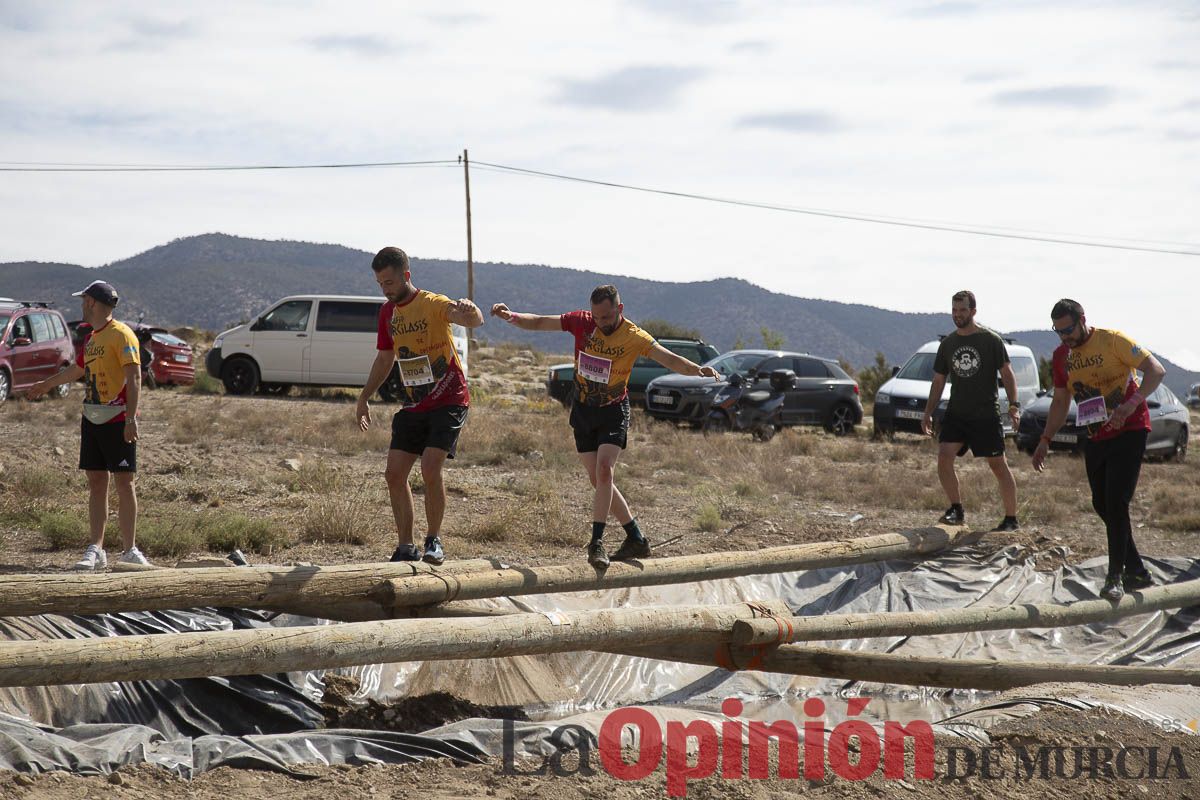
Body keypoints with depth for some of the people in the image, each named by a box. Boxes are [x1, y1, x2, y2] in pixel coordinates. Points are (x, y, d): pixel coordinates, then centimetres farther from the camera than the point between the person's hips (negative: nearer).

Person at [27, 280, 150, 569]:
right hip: (92, 420, 8)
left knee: (124, 483, -4)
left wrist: (131, 418, -24)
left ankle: (129, 551, 0)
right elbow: (78, 369, 34)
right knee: (96, 483, 7)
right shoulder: (91, 338, 16)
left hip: (118, 421, -8)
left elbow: (134, 377, -17)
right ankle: (95, 550, 10)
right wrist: (47, 384, 47)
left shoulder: (121, 334, -10)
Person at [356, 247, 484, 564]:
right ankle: (406, 547, 10)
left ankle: (434, 541, -2)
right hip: (413, 405, 7)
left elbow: (474, 321, -35)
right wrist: (364, 398, 20)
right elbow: (385, 358, 21)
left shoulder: (433, 304, -15)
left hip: (448, 401, -7)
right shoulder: (388, 312, 7)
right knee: (394, 474, 0)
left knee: (430, 469, -19)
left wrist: (470, 312, -59)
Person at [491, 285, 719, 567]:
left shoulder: (634, 337, -14)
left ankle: (596, 543, -22)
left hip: (614, 412, -4)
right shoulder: (581, 322, -7)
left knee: (604, 470, -23)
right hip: (582, 411, 4)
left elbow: (669, 359, -22)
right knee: (598, 480, 4)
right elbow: (537, 322, -2)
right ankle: (636, 539, 15)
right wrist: (511, 317, -19)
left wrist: (697, 369, -40)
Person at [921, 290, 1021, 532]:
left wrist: (1013, 405, -13)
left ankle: (1011, 519, 8)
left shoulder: (991, 340, -3)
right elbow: (938, 381, 16)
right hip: (956, 413, 4)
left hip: (986, 415, -4)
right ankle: (956, 509, -1)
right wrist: (928, 413, 9)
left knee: (998, 465, 0)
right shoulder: (947, 344, 10)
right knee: (944, 457, -14)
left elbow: (1007, 374, -1)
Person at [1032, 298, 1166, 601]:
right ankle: (1136, 572, 16)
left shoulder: (1112, 340, -14)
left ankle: (1115, 576, -10)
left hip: (1129, 431, -7)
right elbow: (1060, 401, 17)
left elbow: (1156, 370, -20)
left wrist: (1130, 405, -33)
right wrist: (1046, 440, 8)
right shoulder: (1061, 356, 5)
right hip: (1096, 437, 7)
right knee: (1102, 506, 5)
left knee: (1116, 502, -15)